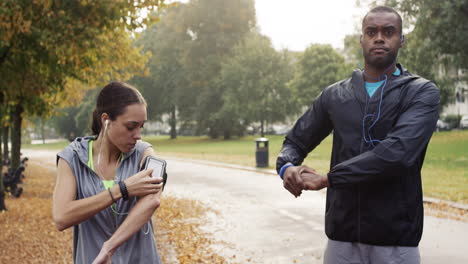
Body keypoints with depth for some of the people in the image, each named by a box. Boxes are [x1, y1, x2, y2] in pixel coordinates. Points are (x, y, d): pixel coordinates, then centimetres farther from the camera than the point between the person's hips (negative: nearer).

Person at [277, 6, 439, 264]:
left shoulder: (422, 92, -3)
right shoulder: (334, 95, 10)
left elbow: (398, 152, -18)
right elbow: (295, 141, 16)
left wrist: (327, 178, -16)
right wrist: (287, 167, -9)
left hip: (396, 239, -3)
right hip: (341, 235, 3)